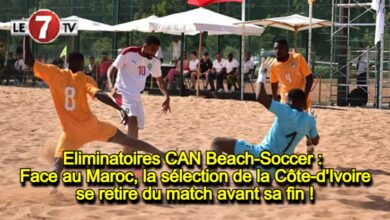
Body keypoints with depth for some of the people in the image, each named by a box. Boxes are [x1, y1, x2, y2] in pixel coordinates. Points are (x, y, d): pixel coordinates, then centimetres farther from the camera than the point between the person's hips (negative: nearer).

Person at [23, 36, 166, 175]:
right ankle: (163, 155, 19)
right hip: (92, 127, 0)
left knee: (58, 166, 2)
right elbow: (99, 95, -22)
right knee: (126, 141, 12)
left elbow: (29, 61, -1)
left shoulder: (55, 74, -1)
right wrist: (120, 109, -31)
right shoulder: (85, 79, -3)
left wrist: (27, 37, 6)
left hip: (71, 133, 0)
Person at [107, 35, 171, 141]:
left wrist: (167, 97, 5)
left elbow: (159, 80, 17)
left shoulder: (155, 62, 2)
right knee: (132, 120, -26)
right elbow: (111, 69, -12)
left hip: (136, 95, 7)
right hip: (123, 93, -7)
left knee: (136, 126, 11)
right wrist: (112, 87, -29)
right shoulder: (128, 53, -16)